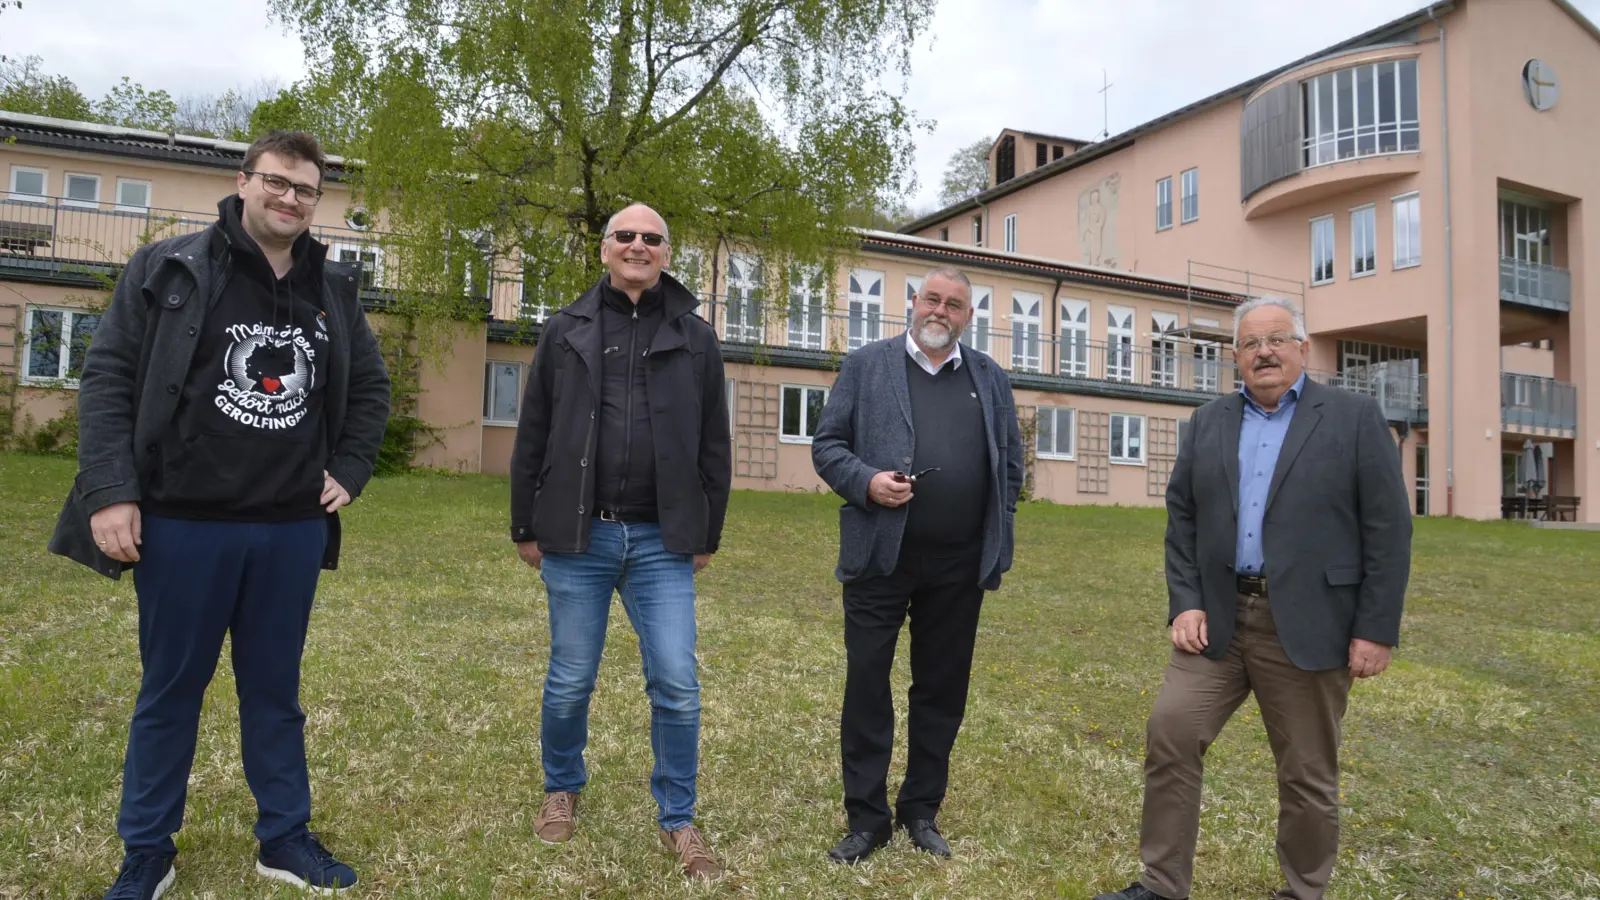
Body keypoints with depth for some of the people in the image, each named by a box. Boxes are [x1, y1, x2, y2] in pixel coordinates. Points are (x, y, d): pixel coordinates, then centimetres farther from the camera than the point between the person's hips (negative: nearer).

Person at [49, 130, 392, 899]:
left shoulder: (334, 292, 8)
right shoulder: (168, 270, -2)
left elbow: (370, 387, 18)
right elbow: (108, 378, -4)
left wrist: (350, 472, 7)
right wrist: (109, 492, -13)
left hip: (292, 529, 3)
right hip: (184, 524, -2)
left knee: (275, 690, 13)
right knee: (170, 691, 10)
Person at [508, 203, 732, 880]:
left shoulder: (696, 339, 6)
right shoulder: (566, 332, 5)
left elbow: (714, 446, 8)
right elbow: (532, 437, 7)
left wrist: (708, 534, 7)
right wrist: (526, 528, 5)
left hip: (662, 542, 0)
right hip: (578, 538, 0)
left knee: (677, 685, -1)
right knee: (570, 682, 11)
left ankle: (677, 819, 17)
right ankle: (562, 790, 36)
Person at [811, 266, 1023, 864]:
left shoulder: (991, 379, 12)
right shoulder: (865, 366, 4)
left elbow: (1010, 462, 13)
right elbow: (827, 444, 2)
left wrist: (1000, 540, 5)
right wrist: (866, 481, -17)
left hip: (959, 565, 3)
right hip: (880, 556, -2)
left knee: (942, 690, 11)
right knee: (867, 685, 2)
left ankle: (922, 811, 27)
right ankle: (867, 818, 16)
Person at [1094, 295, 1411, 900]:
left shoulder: (1355, 417, -1)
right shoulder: (1208, 423, 10)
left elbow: (1388, 529, -4)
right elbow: (1181, 517, 10)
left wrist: (1376, 630, -8)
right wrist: (1185, 603, -1)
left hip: (1308, 625, -3)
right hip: (1218, 619, 3)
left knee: (1307, 773, 8)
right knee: (1170, 734, -3)